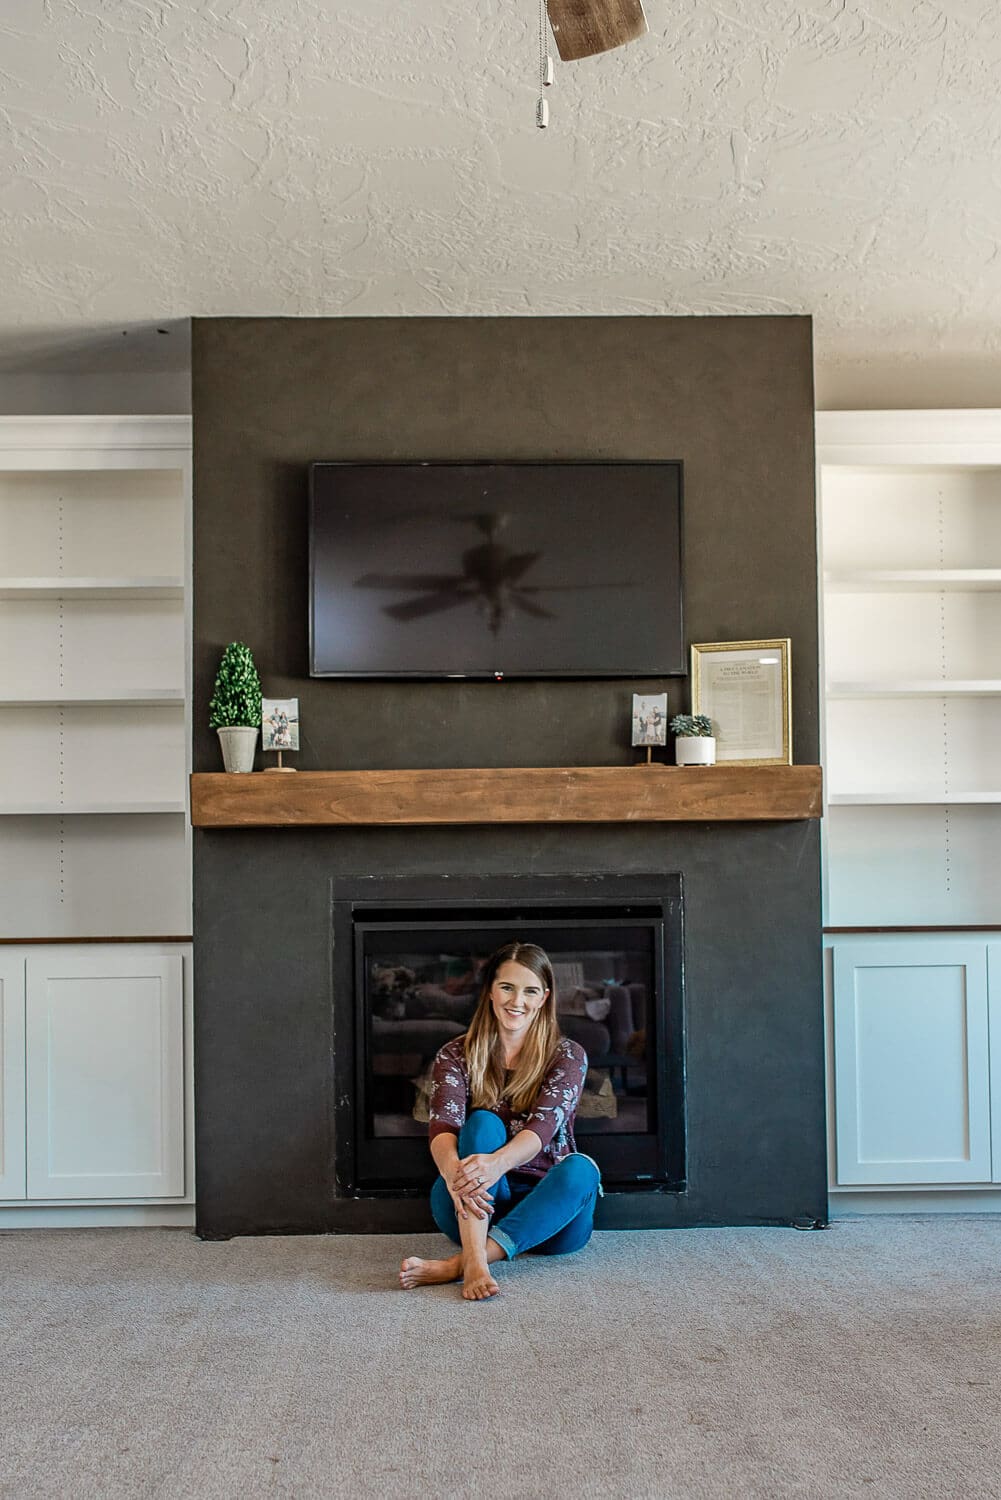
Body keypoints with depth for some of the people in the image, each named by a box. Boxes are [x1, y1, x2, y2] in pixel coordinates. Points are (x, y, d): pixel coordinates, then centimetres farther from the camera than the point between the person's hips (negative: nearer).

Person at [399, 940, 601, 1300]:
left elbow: (542, 1127, -17)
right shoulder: (456, 1056, 2)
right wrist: (454, 1172, -39)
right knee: (482, 1122, -26)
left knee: (581, 1169, -31)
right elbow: (442, 1127, -14)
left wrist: (498, 1163, -40)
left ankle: (456, 1264, -40)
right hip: (477, 1209, 0)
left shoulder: (567, 1056, 0)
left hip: (547, 1210, 0)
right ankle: (475, 1261, -45)